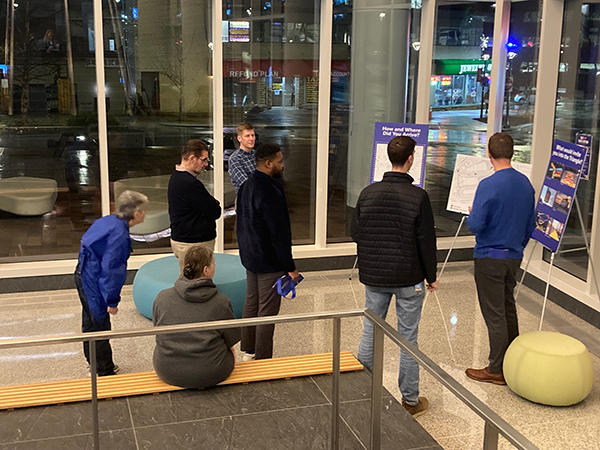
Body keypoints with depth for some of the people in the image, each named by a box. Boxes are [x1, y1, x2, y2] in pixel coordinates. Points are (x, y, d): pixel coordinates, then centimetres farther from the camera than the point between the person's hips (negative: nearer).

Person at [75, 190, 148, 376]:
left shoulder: (109, 221, 2)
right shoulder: (119, 234, -27)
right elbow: (111, 269, -27)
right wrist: (112, 301, -18)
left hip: (83, 275, 10)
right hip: (92, 282, -10)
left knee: (90, 322, 24)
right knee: (100, 326, 4)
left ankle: (94, 361, 42)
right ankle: (105, 371, 17)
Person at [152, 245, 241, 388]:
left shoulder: (162, 297, -7)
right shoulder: (221, 303, -14)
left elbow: (157, 329, 7)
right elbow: (233, 338, -1)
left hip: (167, 373, 3)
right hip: (209, 375, -2)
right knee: (230, 352, 29)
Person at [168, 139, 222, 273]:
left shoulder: (176, 176, 12)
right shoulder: (190, 183, -22)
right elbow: (215, 212, -17)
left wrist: (211, 203, -4)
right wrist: (215, 203, 4)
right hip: (192, 243, -11)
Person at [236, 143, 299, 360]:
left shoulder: (246, 187, 7)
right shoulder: (270, 192, -23)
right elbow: (279, 234, -23)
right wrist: (290, 267, -17)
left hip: (249, 259, 10)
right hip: (269, 263, -10)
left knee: (251, 305, 18)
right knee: (267, 312, -1)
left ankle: (248, 353, 30)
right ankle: (262, 360, 6)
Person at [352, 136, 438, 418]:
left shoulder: (367, 193, -3)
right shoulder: (417, 196, -14)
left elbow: (356, 234, 4)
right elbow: (426, 241, -10)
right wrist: (431, 277, 2)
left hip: (373, 278, 3)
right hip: (409, 279, -3)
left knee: (370, 334, 14)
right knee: (408, 339, 7)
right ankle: (410, 400, 18)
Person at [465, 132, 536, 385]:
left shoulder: (488, 185, -20)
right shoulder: (526, 184, 2)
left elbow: (475, 225, -22)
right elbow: (530, 225, 11)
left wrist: (472, 213, 0)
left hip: (490, 258, -7)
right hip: (514, 257, 7)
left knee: (494, 314, 2)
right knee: (508, 309, 20)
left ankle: (497, 370, 11)